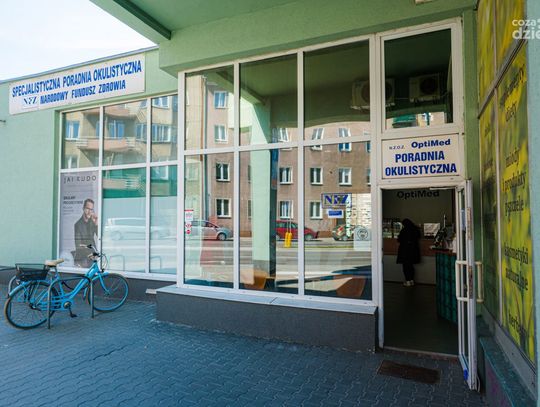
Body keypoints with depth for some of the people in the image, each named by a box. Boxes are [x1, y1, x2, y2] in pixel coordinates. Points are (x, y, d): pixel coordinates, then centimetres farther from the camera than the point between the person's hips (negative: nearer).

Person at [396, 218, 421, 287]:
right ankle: (412, 280, 19)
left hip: (405, 250, -6)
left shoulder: (404, 230, -15)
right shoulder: (416, 230, 3)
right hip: (413, 250, 6)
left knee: (406, 266, 1)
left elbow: (399, 240, -10)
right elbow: (418, 238, 16)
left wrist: (398, 237, 12)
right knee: (411, 265, 15)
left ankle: (408, 281, 1)